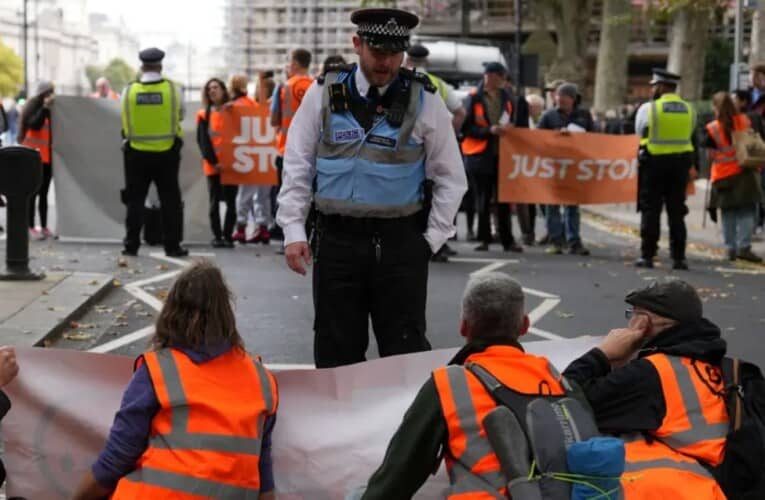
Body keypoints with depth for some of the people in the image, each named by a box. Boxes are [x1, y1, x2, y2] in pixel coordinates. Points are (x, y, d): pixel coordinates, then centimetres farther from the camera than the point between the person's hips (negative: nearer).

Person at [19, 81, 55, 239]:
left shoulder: (51, 108, 12)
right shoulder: (34, 106, -6)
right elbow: (34, 124, -22)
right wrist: (45, 108, -23)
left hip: (47, 156, 6)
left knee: (44, 192, 9)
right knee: (33, 192, -5)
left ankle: (44, 227, 12)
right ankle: (30, 227, -3)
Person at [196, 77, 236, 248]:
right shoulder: (204, 115, 6)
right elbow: (202, 141, 0)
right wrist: (214, 161, -11)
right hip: (212, 165, 0)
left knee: (231, 201, 0)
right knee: (215, 201, 2)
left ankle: (228, 236, 5)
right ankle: (217, 236, 5)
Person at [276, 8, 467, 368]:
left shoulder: (424, 101, 0)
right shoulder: (325, 94, 3)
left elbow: (450, 177, 6)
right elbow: (297, 166, 7)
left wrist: (432, 239, 0)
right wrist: (294, 231, 1)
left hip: (400, 241, -1)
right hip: (337, 239, 1)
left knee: (406, 349, 1)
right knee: (336, 350, 8)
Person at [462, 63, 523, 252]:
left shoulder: (506, 97, 12)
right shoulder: (475, 98, -3)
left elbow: (513, 121, 22)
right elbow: (466, 128, -8)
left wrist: (508, 127, 1)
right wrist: (489, 130, -17)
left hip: (503, 154, 4)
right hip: (480, 155, -4)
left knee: (504, 199, 2)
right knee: (483, 200, 2)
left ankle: (507, 240, 6)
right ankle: (484, 238, 10)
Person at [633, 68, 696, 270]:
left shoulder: (648, 109, -8)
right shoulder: (689, 110, 4)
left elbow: (639, 134, 0)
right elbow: (688, 135, 7)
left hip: (654, 162, -3)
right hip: (681, 162, 3)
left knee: (650, 210, 3)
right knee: (676, 212, 8)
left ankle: (647, 255, 2)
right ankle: (678, 257, 6)